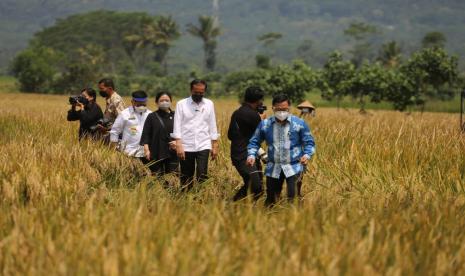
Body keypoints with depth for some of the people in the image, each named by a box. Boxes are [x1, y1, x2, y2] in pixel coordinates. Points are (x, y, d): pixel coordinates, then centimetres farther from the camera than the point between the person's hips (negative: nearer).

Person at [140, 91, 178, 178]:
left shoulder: (175, 116, 9)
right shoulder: (152, 117, 7)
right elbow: (146, 134, 3)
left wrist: (177, 142, -7)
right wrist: (146, 149, -8)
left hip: (172, 153, 1)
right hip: (156, 154, -1)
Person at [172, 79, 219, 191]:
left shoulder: (209, 104, 7)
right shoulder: (181, 104, 0)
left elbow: (212, 126, 10)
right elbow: (177, 126, -4)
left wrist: (215, 146, 7)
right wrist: (178, 145, -13)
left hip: (203, 146, 0)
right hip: (186, 147, 0)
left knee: (202, 176, -12)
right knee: (186, 178, 6)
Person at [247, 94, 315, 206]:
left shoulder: (299, 123, -2)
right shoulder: (264, 124, 2)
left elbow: (309, 142, 3)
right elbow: (254, 142, 11)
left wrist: (307, 155, -17)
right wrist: (251, 155, -8)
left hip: (293, 167, -3)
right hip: (273, 168, 3)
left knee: (293, 197, -19)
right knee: (270, 200, 10)